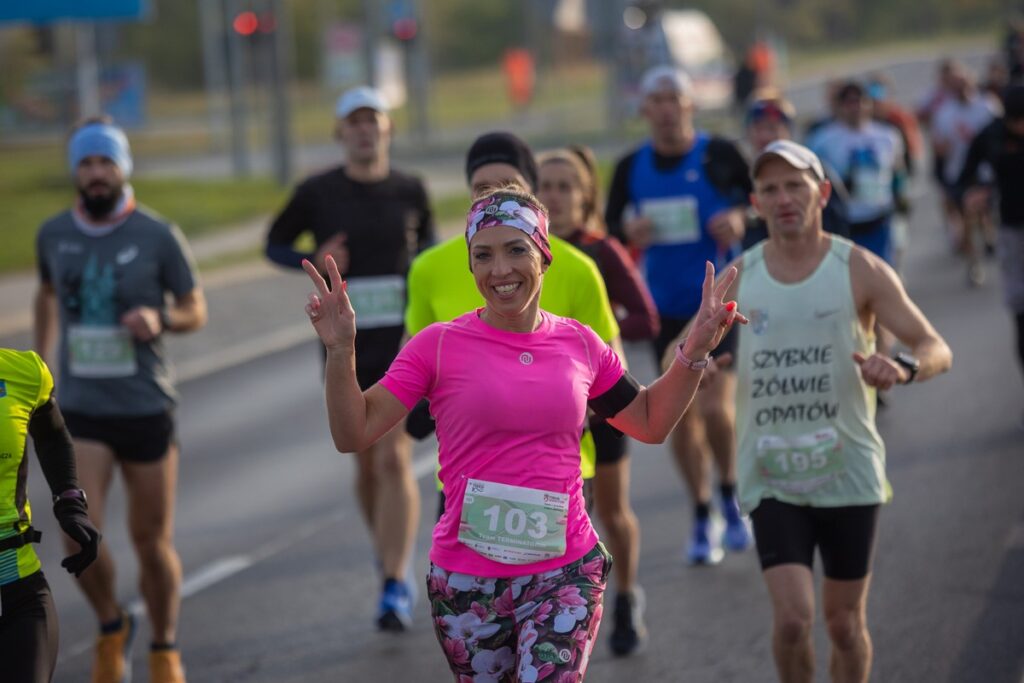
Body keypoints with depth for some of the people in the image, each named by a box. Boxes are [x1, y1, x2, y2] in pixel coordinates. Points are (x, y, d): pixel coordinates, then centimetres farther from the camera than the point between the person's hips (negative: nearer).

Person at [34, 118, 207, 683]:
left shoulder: (159, 236, -7)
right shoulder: (54, 234, 1)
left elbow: (196, 311, 1)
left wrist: (160, 319, -20)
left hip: (146, 408, -1)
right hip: (80, 409, 1)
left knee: (153, 544, 7)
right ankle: (111, 627, 16)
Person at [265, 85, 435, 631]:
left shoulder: (410, 190, 0)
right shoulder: (317, 193, -3)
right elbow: (275, 244, 8)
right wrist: (314, 261, -11)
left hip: (404, 340, -1)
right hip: (347, 345, 1)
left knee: (394, 458, -14)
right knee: (366, 464, 11)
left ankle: (395, 588, -13)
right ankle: (391, 558, 35)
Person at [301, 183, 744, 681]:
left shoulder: (581, 344, 4)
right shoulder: (439, 345, -5)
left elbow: (651, 423, 18)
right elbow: (353, 434, -8)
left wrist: (694, 352, 7)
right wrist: (341, 352, -21)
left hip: (566, 571, 1)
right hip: (467, 580, 0)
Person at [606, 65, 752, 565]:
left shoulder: (719, 155, -5)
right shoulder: (631, 167, 3)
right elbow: (611, 226, 12)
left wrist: (740, 220, -16)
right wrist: (629, 233, -10)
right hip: (665, 307, 3)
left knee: (714, 406, -17)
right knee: (681, 416, 7)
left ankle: (730, 493, 9)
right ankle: (702, 518, 21)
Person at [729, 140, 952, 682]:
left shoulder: (860, 271, -3)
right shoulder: (738, 279, 3)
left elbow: (937, 350, -7)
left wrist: (904, 368, -31)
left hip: (848, 474, 0)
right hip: (772, 478, 0)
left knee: (845, 623, 7)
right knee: (792, 618, -13)